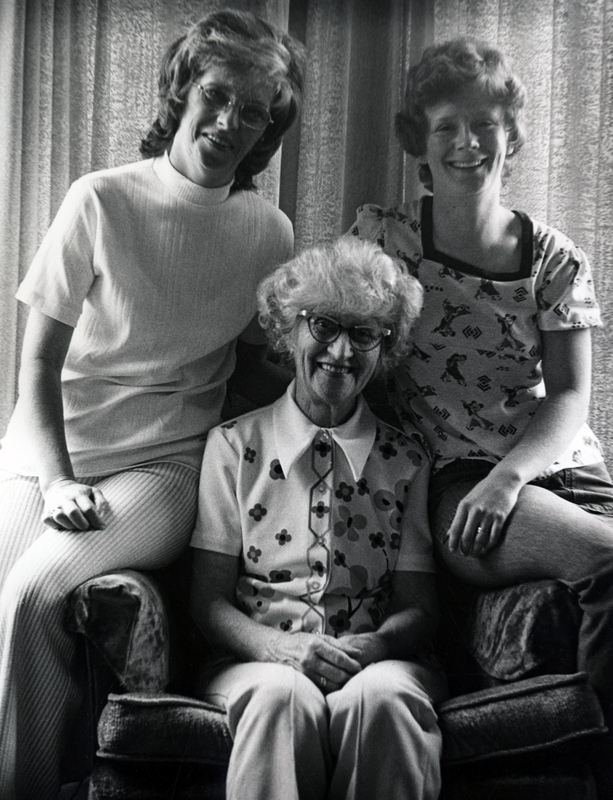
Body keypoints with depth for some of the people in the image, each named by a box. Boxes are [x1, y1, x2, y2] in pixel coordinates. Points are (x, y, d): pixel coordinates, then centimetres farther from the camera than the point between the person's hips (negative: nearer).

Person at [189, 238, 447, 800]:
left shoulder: (407, 459, 11)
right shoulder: (233, 445, 8)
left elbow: (419, 607, 9)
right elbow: (209, 599, 4)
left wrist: (376, 644, -15)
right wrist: (280, 648, -16)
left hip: (377, 661, 2)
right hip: (257, 659, -1)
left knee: (381, 695, -34)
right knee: (284, 695, -36)